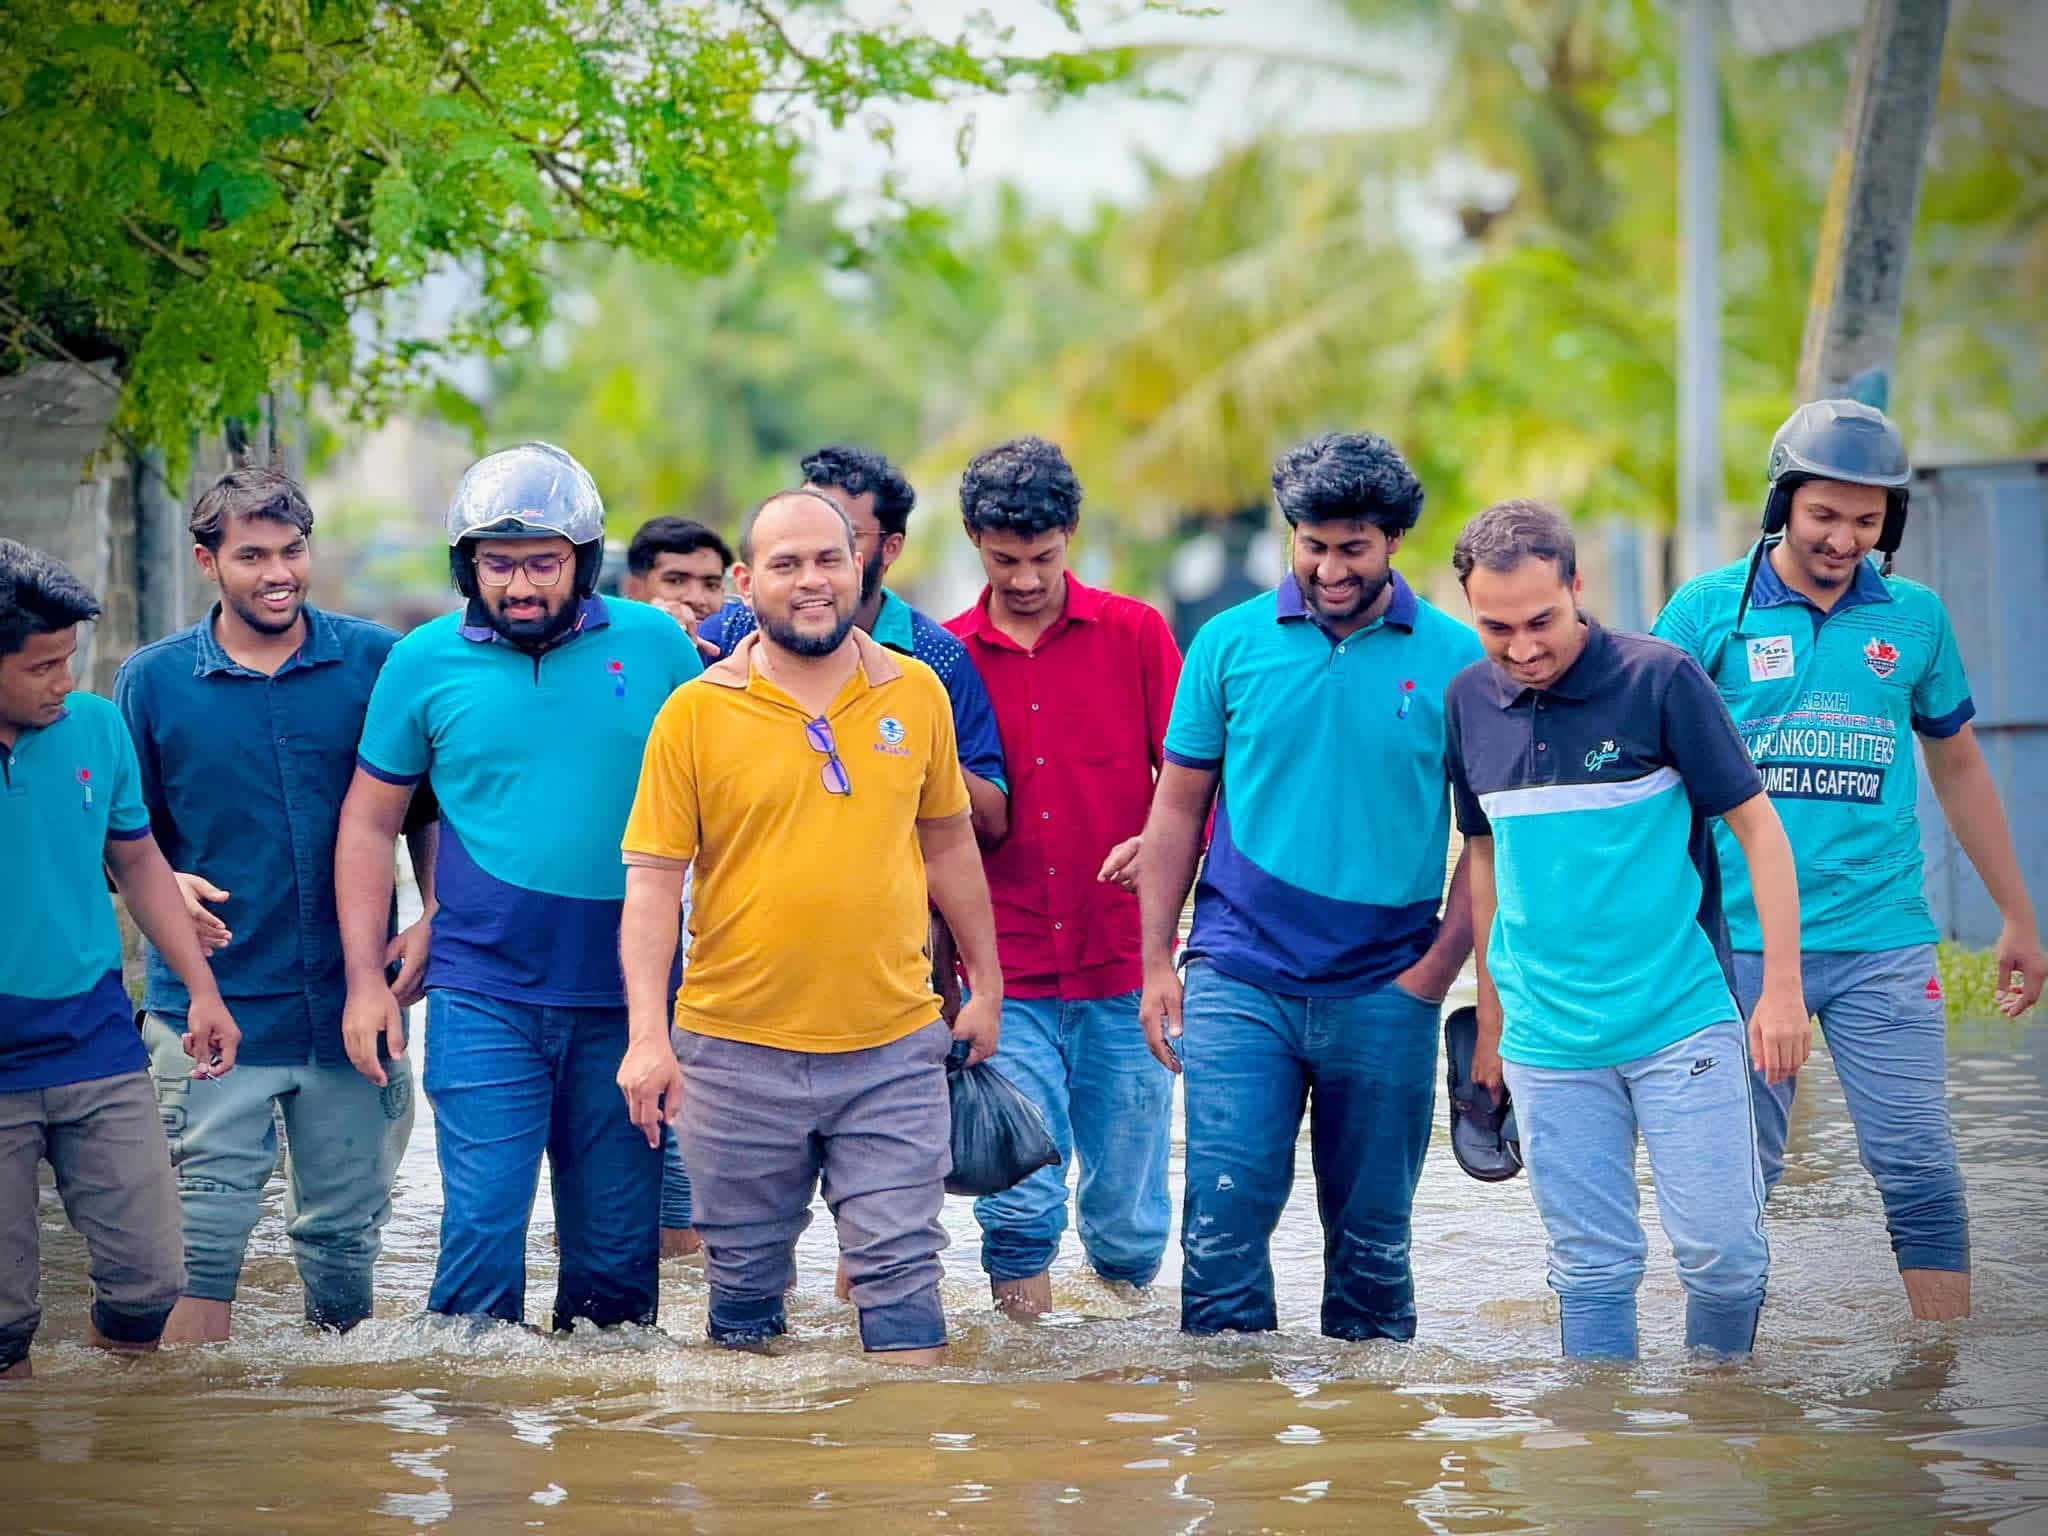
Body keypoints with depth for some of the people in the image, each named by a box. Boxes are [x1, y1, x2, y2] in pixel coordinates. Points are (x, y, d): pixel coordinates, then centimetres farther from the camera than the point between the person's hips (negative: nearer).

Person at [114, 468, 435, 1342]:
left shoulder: (373, 661, 2)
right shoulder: (153, 680, 1)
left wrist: (435, 919, -2)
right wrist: (165, 885, -13)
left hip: (352, 1005, 1)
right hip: (212, 1004, -1)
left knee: (345, 1233, 12)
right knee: (205, 1235, -7)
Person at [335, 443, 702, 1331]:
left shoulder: (654, 645, 2)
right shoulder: (424, 662, 2)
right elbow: (369, 824, 9)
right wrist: (365, 979, 2)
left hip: (624, 993, 1)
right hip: (485, 996, -1)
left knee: (617, 1236, 7)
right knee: (482, 1224, -8)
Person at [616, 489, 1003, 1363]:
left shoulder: (915, 693, 5)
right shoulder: (695, 714, -3)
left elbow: (949, 842, 16)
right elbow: (652, 879, -4)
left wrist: (985, 987, 18)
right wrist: (648, 1037, -12)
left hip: (894, 1047, 1)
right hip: (738, 1051, -1)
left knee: (900, 1269, -1)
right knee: (743, 1278, 9)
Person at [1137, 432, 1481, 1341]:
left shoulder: (1456, 659, 0)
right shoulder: (1231, 643, 2)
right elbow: (1178, 808, 8)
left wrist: (1438, 968, -5)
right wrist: (1156, 965, 4)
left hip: (1384, 992, 0)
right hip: (1242, 979, 0)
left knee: (1372, 1227, 9)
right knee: (1226, 1207, -6)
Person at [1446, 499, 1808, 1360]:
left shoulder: (1659, 679, -8)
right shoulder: (1470, 701, 4)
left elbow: (1756, 825, -4)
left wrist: (1782, 988, -8)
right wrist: (1490, 1018, 19)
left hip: (1682, 1022, -3)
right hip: (1546, 1043, 3)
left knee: (1721, 1248, -4)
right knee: (1591, 1265, 4)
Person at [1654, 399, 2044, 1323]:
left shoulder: (1915, 617, 9)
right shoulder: (1706, 612, 2)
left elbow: (1958, 767, 19)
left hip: (1882, 942, 1)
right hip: (1741, 942, -1)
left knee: (1918, 1169, -3)